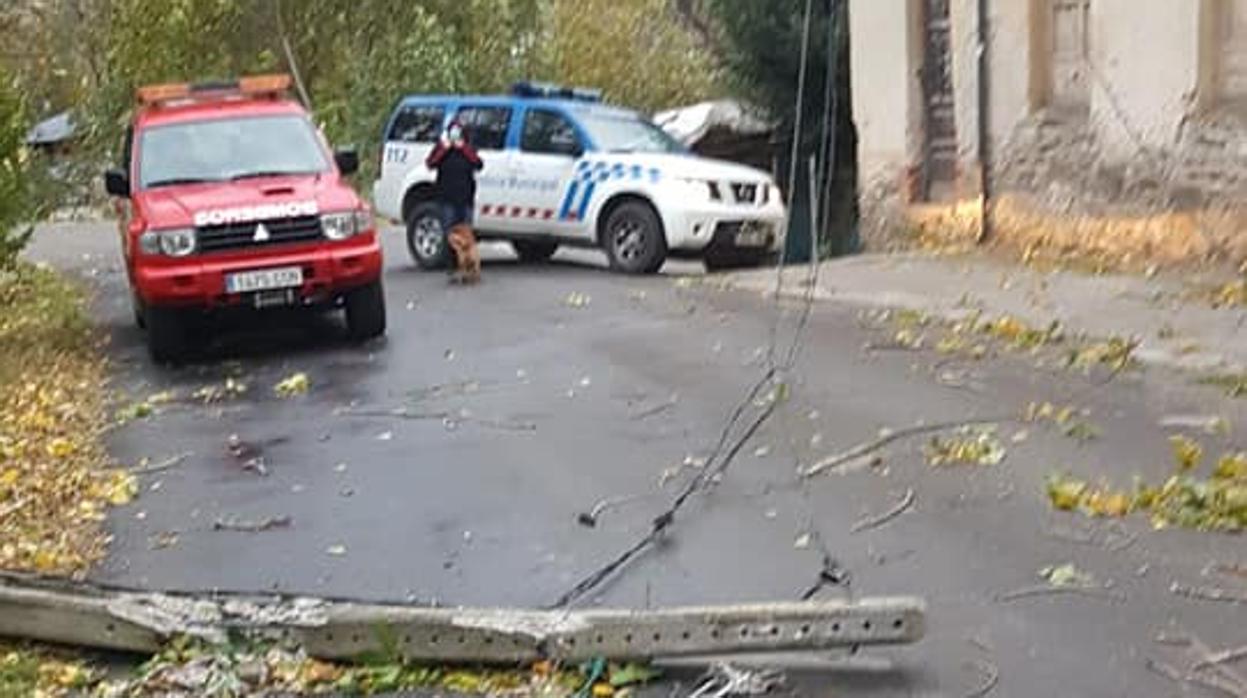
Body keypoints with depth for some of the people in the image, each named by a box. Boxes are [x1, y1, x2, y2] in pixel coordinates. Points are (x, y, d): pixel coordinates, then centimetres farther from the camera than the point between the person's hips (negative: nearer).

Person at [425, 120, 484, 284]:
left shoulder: (468, 150, 10)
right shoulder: (441, 149, 10)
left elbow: (479, 164, -9)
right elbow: (430, 164, -9)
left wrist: (464, 147, -10)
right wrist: (444, 147, -12)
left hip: (465, 198, 0)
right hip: (447, 200, 0)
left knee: (465, 232, -2)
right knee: (451, 233, -6)